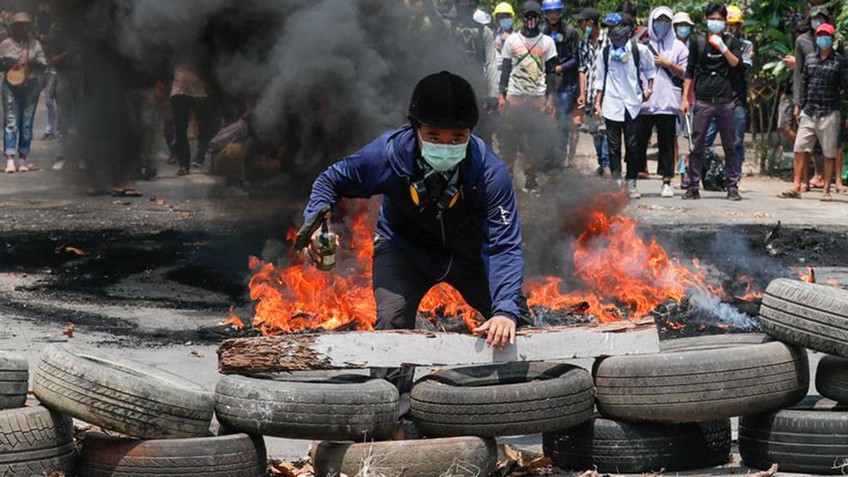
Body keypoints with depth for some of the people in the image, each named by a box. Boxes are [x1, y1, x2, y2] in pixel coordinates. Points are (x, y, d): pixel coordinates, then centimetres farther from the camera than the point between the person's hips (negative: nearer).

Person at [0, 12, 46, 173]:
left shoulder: (35, 44, 8)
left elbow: (44, 65, 6)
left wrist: (32, 63, -13)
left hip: (31, 87, 2)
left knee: (27, 124, 4)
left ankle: (22, 160, 10)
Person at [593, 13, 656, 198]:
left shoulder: (639, 50, 0)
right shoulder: (606, 52, 8)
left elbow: (650, 70, 14)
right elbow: (600, 79, 12)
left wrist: (649, 89, 3)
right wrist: (598, 101, 8)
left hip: (633, 104, -1)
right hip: (612, 105, 2)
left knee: (633, 146, 2)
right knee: (614, 146, 0)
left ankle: (631, 183, 11)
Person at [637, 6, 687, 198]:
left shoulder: (678, 47, 10)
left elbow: (685, 73, 7)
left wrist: (668, 64, -6)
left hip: (667, 103, 0)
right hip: (643, 102, 0)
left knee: (667, 143, 1)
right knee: (638, 141, 0)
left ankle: (667, 182, 6)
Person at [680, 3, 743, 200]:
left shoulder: (731, 41, 8)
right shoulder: (698, 42, 8)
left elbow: (736, 63, -6)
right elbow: (690, 72, 9)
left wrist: (722, 47, -18)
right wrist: (685, 98, 4)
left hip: (725, 101, 0)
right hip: (703, 101, 0)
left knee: (729, 146, 4)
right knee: (697, 145, -2)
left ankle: (732, 186, 8)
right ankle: (693, 186, 4)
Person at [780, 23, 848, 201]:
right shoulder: (809, 58, 12)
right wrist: (798, 105, 14)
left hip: (829, 113, -4)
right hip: (809, 111, 4)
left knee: (829, 153, 1)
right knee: (800, 149, -1)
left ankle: (826, 190, 6)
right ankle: (796, 187, 2)